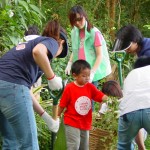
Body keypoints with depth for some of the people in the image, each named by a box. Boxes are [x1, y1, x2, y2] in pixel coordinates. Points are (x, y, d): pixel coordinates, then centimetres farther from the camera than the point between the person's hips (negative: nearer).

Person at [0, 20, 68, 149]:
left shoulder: (30, 43, 33)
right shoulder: (51, 42, 11)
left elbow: (27, 89, 34)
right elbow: (38, 52, -18)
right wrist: (52, 78, -5)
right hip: (12, 87, -8)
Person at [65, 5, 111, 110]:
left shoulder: (94, 32, -12)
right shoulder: (74, 33, 6)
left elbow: (100, 55, -11)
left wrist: (92, 73, -19)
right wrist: (69, 64, 6)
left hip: (92, 72, -5)